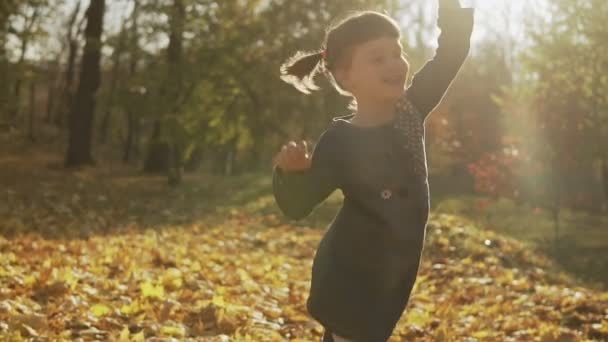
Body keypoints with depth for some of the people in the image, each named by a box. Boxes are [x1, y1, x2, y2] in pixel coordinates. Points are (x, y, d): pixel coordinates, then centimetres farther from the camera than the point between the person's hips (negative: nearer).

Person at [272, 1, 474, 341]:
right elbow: (297, 206, -21)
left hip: (391, 273, 7)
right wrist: (290, 171, -41)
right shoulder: (340, 142, -20)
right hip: (349, 276, -6)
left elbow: (451, 52, -1)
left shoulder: (409, 111, -4)